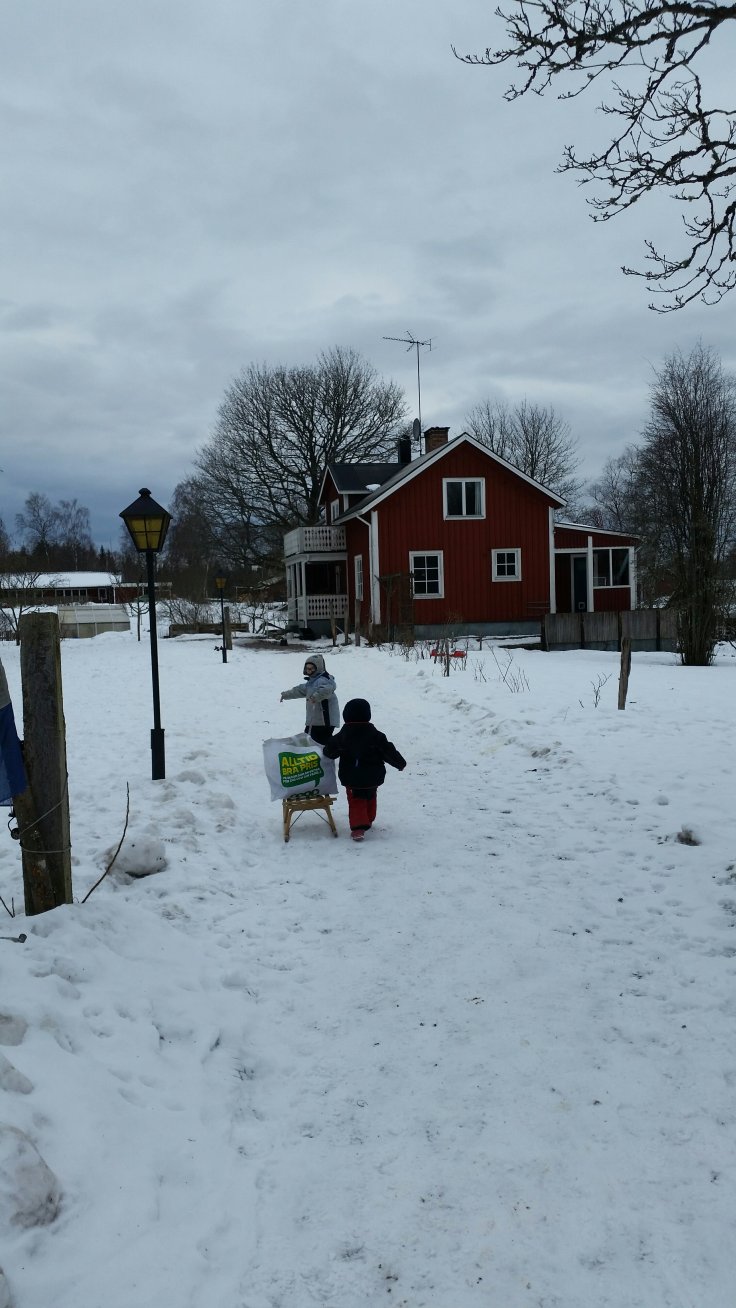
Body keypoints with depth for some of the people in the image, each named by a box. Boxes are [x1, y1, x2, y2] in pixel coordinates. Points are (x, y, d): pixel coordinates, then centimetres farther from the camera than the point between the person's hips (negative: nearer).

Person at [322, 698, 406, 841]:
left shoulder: (342, 735, -9)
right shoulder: (375, 735, -12)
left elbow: (329, 751, 1)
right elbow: (389, 751, -8)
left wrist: (325, 752, 25)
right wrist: (400, 763, 5)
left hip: (351, 778, -1)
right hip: (372, 778, 1)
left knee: (356, 801, 3)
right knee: (370, 798, 23)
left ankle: (358, 827, -13)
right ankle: (368, 821, 39)